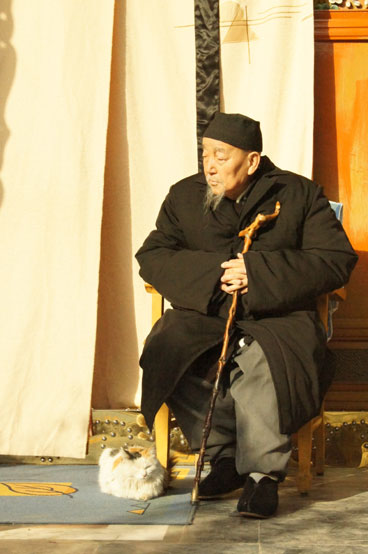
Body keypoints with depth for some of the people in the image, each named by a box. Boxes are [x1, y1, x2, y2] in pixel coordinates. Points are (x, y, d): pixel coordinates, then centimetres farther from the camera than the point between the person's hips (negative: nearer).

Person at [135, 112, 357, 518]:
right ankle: (225, 456, -13)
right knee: (166, 352, -29)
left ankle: (263, 471, -20)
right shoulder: (184, 196, 12)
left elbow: (337, 260, -5)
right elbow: (151, 256, 7)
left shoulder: (300, 195, 4)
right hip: (204, 315, 3)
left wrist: (259, 272, -16)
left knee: (262, 361, -37)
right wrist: (212, 273, -12)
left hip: (278, 316, -3)